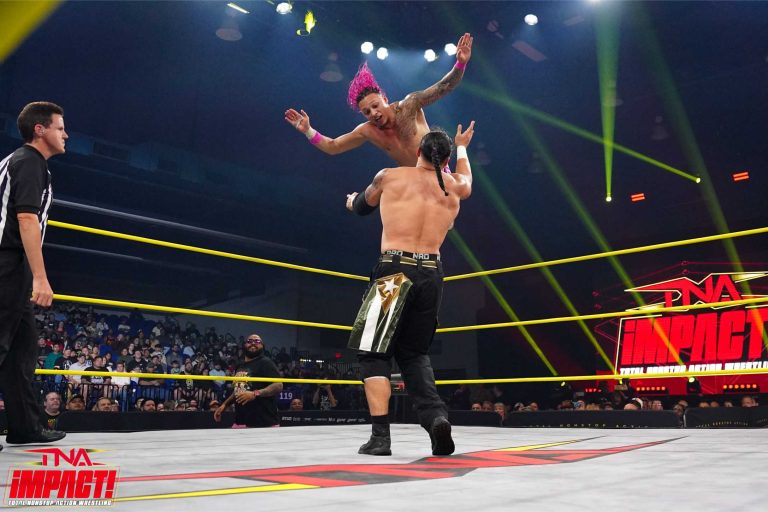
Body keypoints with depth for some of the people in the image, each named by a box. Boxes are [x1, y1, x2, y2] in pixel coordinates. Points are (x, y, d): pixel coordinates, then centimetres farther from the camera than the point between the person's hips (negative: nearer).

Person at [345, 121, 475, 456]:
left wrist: (354, 202, 52)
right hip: (431, 275, 4)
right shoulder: (454, 187, 14)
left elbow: (361, 206, 27)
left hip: (394, 271, -3)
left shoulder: (389, 177, 7)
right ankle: (436, 416, -3)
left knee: (374, 353, 5)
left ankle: (380, 435, -4)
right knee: (414, 353, 18)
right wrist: (462, 147, 59)